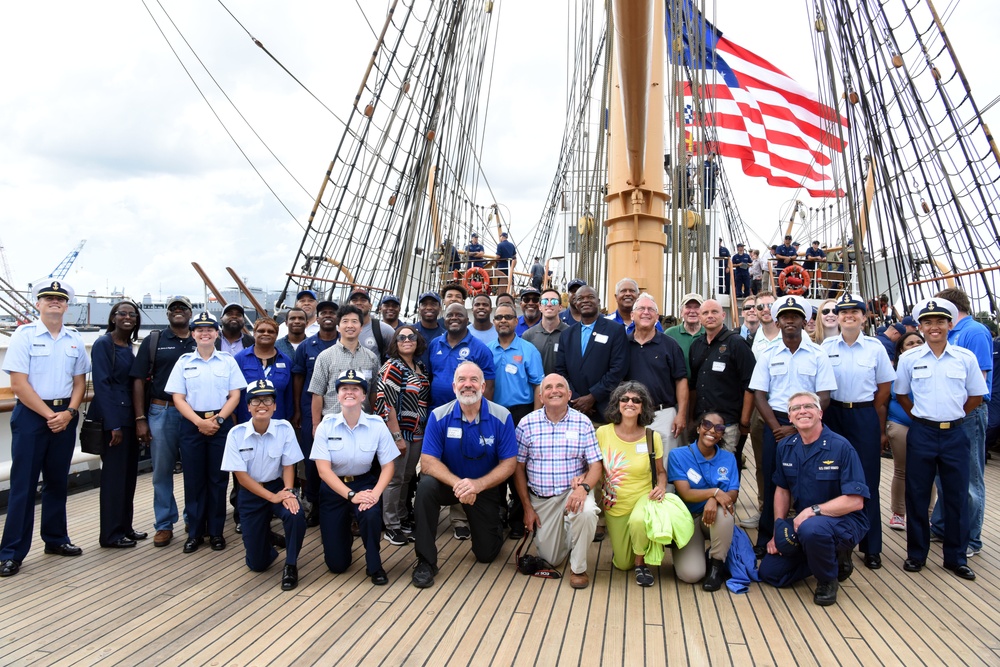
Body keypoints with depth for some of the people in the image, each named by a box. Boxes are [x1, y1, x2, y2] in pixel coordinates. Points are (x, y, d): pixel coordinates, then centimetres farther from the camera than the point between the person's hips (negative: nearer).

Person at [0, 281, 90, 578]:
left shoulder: (74, 340, 7)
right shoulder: (24, 336, -6)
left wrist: (68, 413, -6)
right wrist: (49, 415, -13)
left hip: (65, 416, 4)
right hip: (31, 414, -4)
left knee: (57, 481, 13)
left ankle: (55, 539, 26)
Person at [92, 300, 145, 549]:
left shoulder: (129, 347, 12)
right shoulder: (103, 344, -9)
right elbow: (102, 384, -15)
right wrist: (113, 424, -18)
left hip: (129, 416, 7)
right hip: (112, 418, -7)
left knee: (129, 473, 12)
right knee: (114, 474, -2)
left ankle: (124, 527, 23)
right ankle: (110, 534, 9)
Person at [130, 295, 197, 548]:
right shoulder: (153, 341, 5)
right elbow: (139, 380, 2)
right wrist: (140, 419, -4)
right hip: (161, 412, 0)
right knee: (162, 471, 6)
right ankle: (164, 524, 16)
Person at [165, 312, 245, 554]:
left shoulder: (228, 360, 4)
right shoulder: (184, 361, 5)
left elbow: (235, 395, 1)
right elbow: (178, 398, 1)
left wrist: (217, 419, -12)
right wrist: (199, 422, -11)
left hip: (221, 423, 0)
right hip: (192, 424, 1)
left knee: (218, 479, 4)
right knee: (194, 479, 4)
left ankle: (216, 531, 13)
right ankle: (194, 533, 14)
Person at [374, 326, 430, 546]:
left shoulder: (421, 368, 11)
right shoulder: (391, 368, -11)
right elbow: (386, 404, -17)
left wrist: (425, 431, 13)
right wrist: (397, 437, -19)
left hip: (417, 433, 7)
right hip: (398, 432, -7)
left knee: (407, 478, 14)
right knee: (395, 479, 0)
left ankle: (401, 520, 26)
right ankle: (391, 527, 11)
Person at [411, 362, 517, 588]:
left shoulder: (502, 417, -17)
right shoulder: (439, 416, -17)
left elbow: (508, 464, -15)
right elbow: (427, 462, -19)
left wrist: (477, 485, -31)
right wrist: (457, 484, -36)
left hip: (486, 486, 0)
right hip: (449, 482, 0)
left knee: (486, 554, 2)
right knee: (426, 486, -33)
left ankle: (495, 525, 39)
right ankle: (426, 561, -18)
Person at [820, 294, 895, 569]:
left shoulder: (875, 347, 1)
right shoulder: (826, 347, 1)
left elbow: (883, 390, 4)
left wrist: (880, 428, 2)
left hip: (865, 416, -1)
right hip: (833, 415, 1)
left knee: (867, 481, 3)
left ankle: (871, 547, 13)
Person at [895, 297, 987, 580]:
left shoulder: (966, 358, -1)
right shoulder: (909, 359, -1)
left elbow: (976, 397, 8)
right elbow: (901, 395, 10)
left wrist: (951, 418, 7)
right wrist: (922, 418, 6)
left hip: (954, 434, 0)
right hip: (921, 434, 0)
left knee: (957, 497, 8)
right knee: (917, 496, 6)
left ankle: (956, 557, 22)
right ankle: (916, 554, 19)